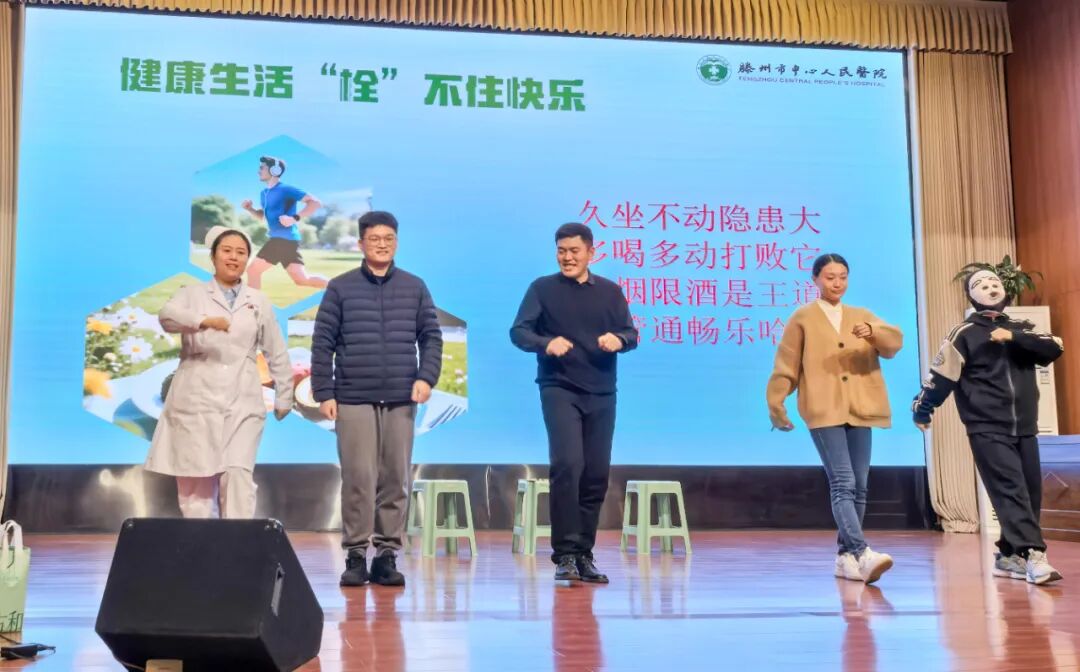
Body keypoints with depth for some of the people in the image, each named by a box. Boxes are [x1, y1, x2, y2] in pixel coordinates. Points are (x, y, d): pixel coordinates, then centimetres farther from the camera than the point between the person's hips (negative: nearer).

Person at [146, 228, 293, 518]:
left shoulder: (259, 301, 15)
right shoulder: (191, 294, 9)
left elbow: (277, 353, 17)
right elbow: (167, 316, -14)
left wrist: (284, 398, 14)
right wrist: (205, 320, -33)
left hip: (243, 403, 1)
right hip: (196, 401, -1)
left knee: (239, 475, -10)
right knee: (197, 479, 0)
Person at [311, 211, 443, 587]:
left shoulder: (415, 288, 10)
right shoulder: (341, 288, 5)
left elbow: (431, 337, 10)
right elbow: (322, 343, 3)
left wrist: (427, 377, -5)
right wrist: (324, 393, -3)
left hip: (401, 399, 2)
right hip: (353, 399, -2)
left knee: (396, 479, 3)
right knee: (358, 478, -4)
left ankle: (387, 554, 11)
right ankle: (356, 555, 5)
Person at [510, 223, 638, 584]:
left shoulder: (610, 291, 11)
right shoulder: (542, 288, 4)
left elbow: (631, 333, 7)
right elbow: (518, 331, -3)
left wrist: (618, 339, -17)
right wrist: (546, 343, -23)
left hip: (601, 394, 4)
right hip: (559, 390, -3)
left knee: (596, 474, 5)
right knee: (568, 464, -18)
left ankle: (584, 554, 16)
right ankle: (565, 553, -10)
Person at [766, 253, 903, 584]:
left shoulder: (862, 316, 16)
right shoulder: (803, 318, 6)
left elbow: (894, 343, 0)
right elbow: (785, 366, 5)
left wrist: (872, 331, -20)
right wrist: (776, 405, 2)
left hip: (860, 411, 5)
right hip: (824, 411, -4)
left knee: (858, 487, 6)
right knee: (842, 484, -15)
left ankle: (845, 557, 15)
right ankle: (862, 554, -25)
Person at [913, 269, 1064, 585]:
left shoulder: (1021, 329, 14)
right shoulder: (964, 333, 0)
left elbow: (1055, 348, -3)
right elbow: (942, 374, -5)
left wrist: (1013, 337, -14)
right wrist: (922, 409, -7)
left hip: (1024, 429, 6)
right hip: (987, 430, -5)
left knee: (1030, 494, 6)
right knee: (1011, 491, -15)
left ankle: (1009, 556, 16)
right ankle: (1033, 556, -21)